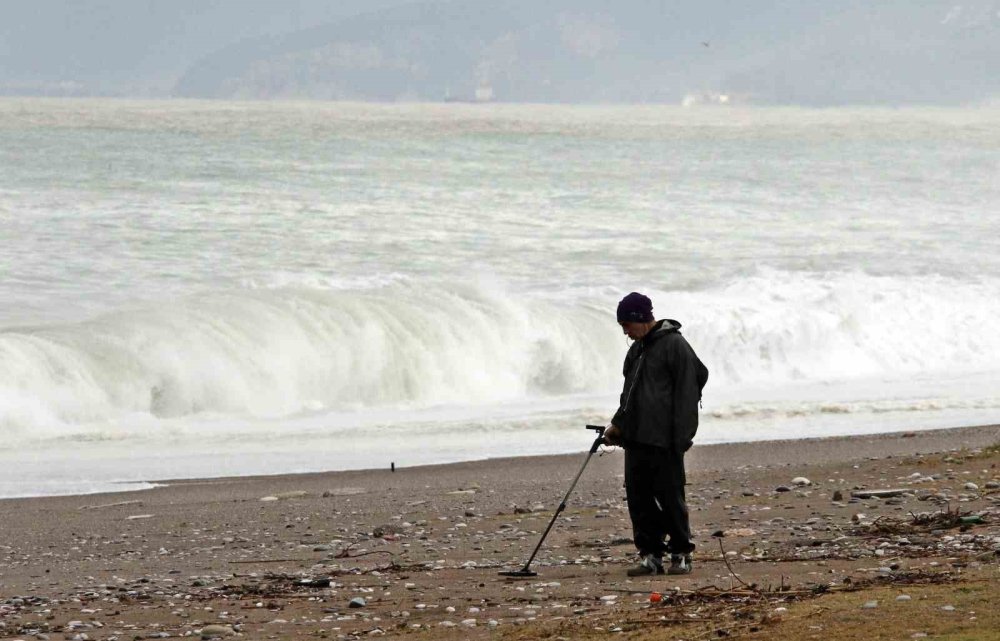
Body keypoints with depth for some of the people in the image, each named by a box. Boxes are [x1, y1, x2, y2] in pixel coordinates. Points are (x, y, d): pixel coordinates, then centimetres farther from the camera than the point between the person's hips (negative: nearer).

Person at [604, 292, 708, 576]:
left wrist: (681, 436, -17)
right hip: (636, 438, 8)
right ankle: (651, 555, 7)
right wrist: (617, 424, 22)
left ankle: (681, 555, 5)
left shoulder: (674, 345, -9)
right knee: (638, 496, 4)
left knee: (670, 495, -4)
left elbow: (686, 392, -13)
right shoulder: (637, 348, 18)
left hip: (663, 439, -8)